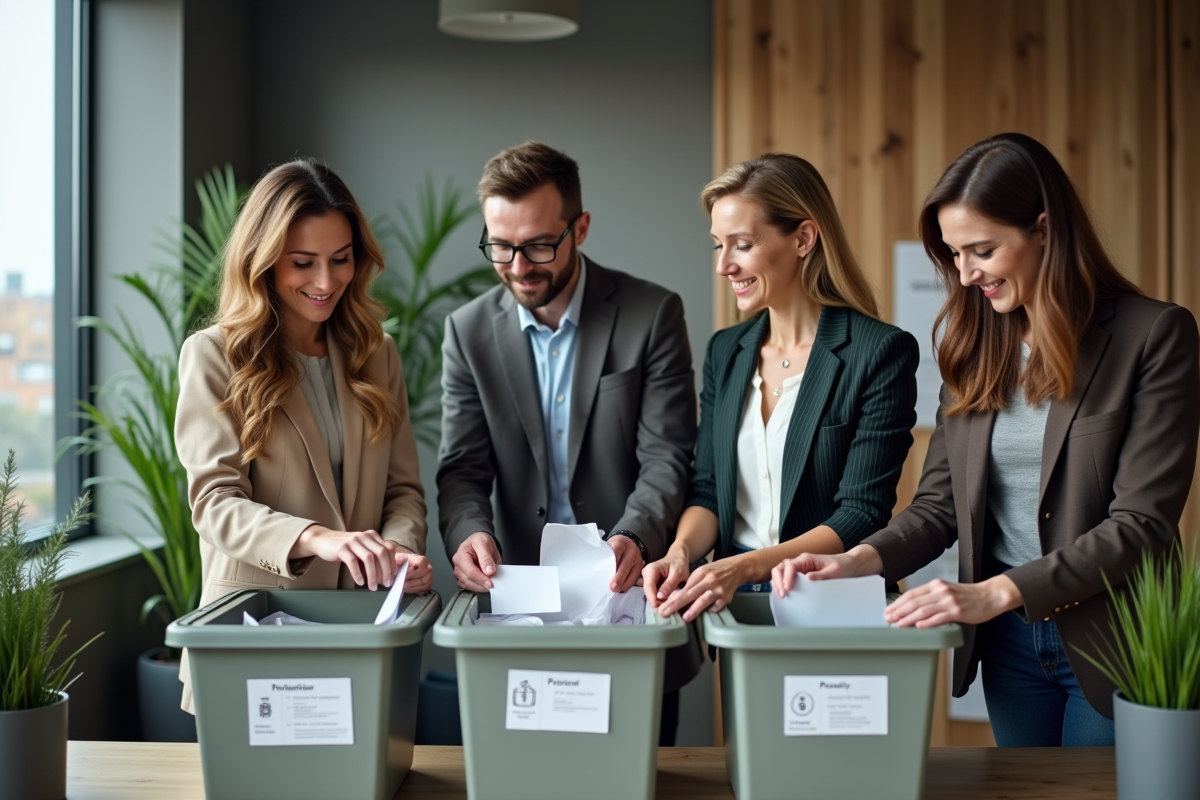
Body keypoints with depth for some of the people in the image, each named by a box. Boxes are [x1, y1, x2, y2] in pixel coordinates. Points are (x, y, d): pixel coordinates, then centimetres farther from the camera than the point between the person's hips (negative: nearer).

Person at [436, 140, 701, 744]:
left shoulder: (651, 314, -5)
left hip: (630, 589, -2)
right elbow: (462, 468, -1)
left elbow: (667, 459, -9)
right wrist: (468, 532, -23)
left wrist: (634, 539, -28)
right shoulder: (469, 331, 3)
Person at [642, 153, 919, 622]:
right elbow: (707, 490, 13)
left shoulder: (881, 351, -5)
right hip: (732, 601, 5)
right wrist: (681, 552, -8)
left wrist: (744, 567, -20)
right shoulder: (725, 351, 14)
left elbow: (862, 514, -9)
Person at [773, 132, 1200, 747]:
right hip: (1009, 642, 5)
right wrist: (862, 561, -15)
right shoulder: (973, 347, 5)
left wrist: (996, 593, -25)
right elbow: (940, 501, 4)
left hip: (1113, 642, -4)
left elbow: (1141, 521, -17)